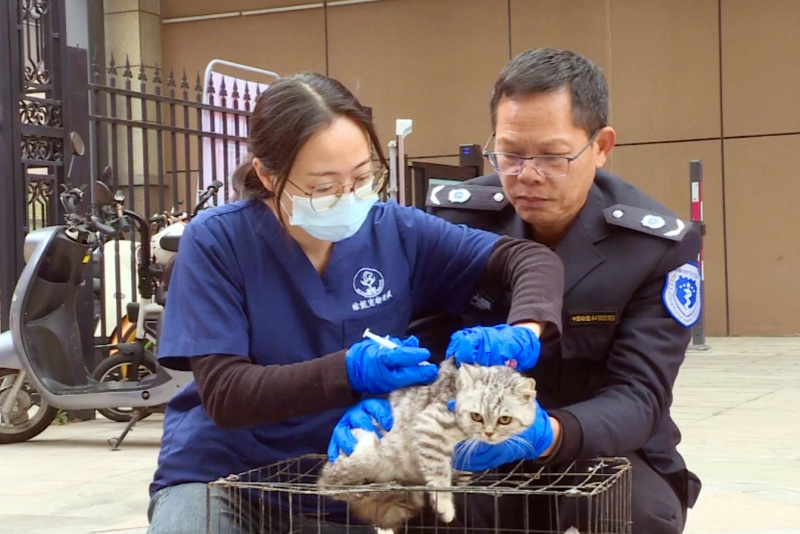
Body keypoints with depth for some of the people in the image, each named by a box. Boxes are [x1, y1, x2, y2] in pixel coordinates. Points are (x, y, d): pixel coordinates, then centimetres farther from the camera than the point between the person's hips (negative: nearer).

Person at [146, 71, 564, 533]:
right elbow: (224, 394, -18)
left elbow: (532, 259, -6)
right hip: (222, 477, -3)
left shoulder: (394, 230, -5)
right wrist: (349, 372, -32)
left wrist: (523, 334, -28)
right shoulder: (216, 242, -13)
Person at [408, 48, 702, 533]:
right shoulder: (455, 218, -8)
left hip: (610, 455, 1)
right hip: (479, 448, 0)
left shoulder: (658, 245, -15)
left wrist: (550, 435, -44)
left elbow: (636, 396, -21)